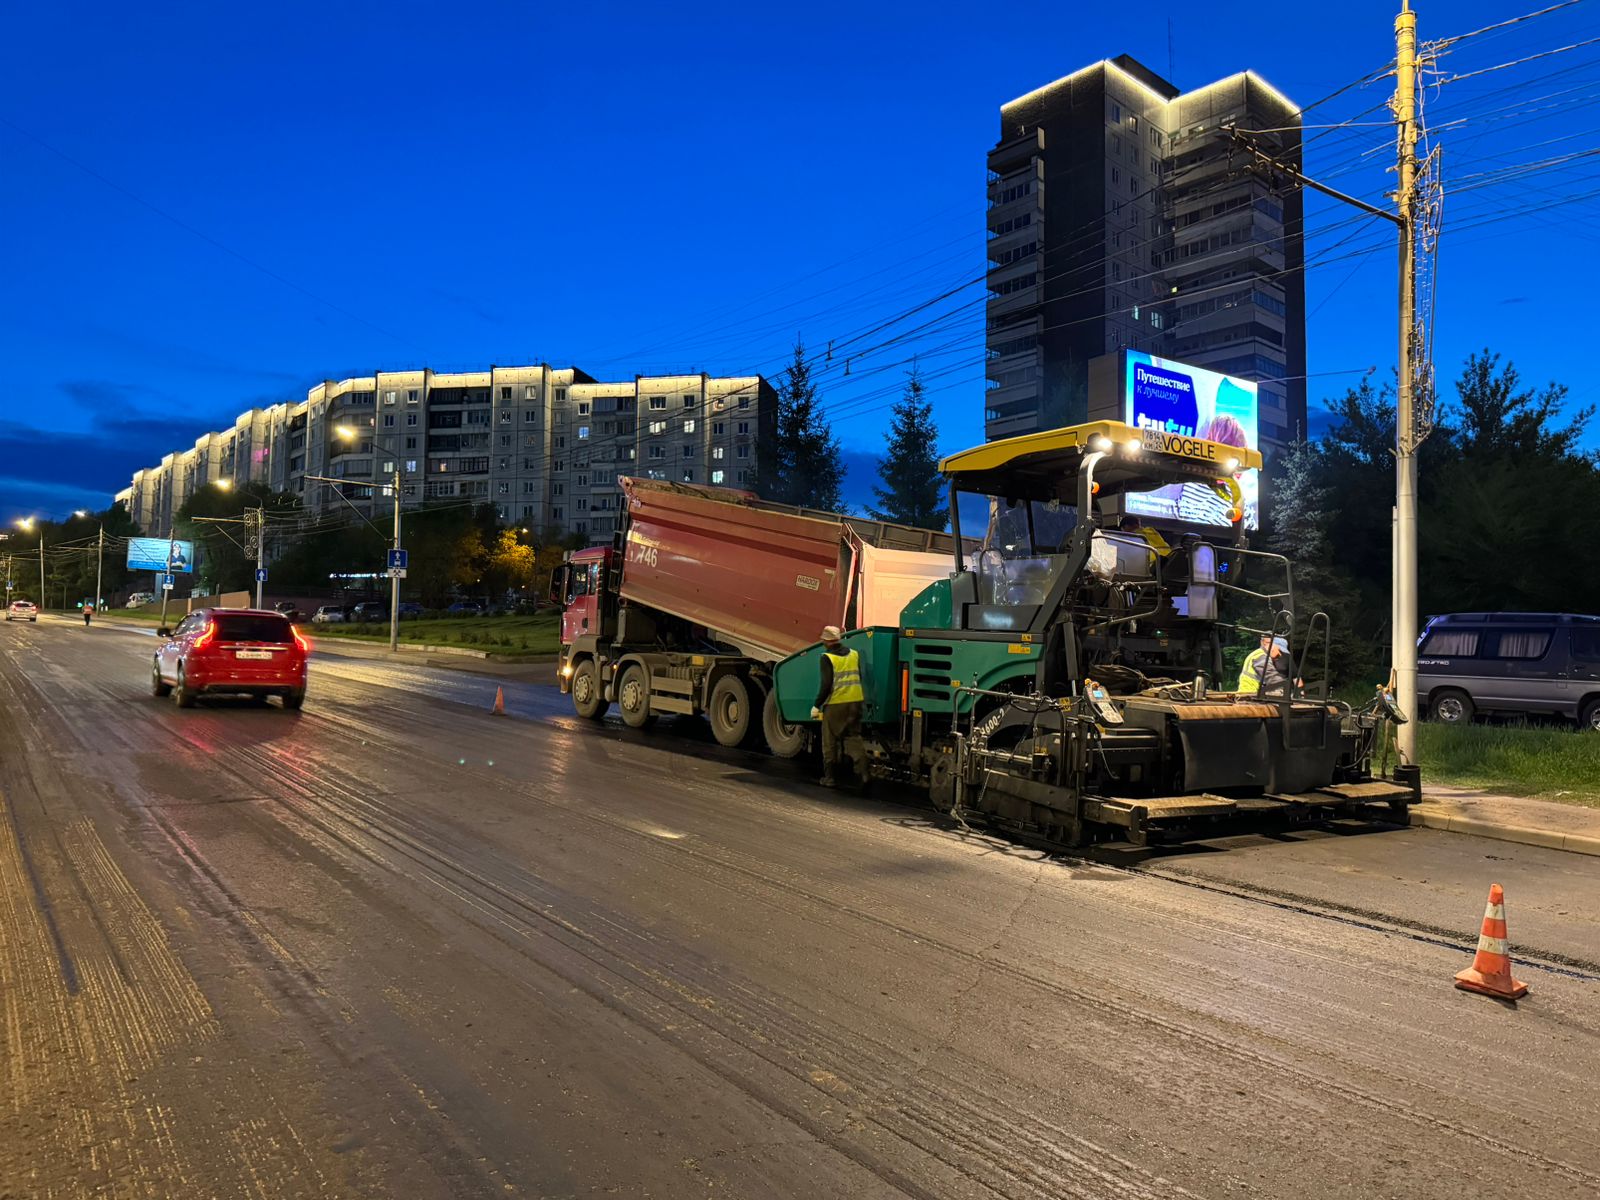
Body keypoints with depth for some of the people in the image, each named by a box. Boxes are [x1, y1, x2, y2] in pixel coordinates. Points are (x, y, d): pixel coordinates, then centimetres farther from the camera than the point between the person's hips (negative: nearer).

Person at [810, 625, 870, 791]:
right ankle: (862, 775, -5)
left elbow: (826, 684, -15)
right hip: (855, 703, 5)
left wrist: (816, 705, -8)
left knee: (830, 743, 8)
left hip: (835, 704, -5)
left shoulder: (827, 658, -10)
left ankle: (830, 777, 15)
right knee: (854, 738, 8)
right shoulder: (854, 655, 9)